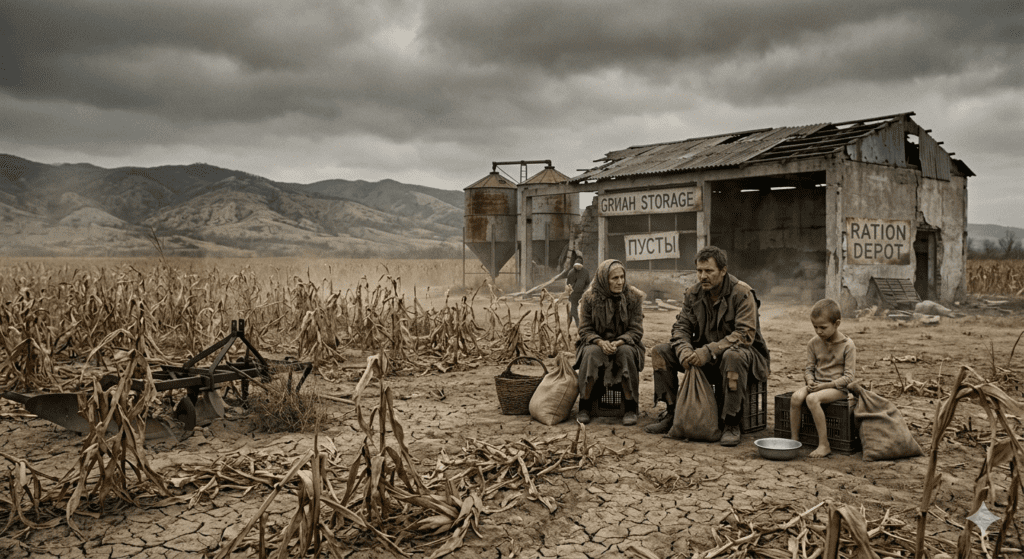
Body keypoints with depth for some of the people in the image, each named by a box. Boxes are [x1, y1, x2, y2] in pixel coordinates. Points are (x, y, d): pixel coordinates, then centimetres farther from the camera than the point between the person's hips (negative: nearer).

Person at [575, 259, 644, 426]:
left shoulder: (634, 297, -5)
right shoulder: (590, 297, -6)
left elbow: (636, 331, -7)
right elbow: (585, 329, -4)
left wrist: (618, 342, -27)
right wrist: (601, 342, -25)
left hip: (625, 343, 0)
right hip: (596, 342, 0)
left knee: (626, 353, -34)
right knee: (591, 353, -34)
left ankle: (630, 408, -24)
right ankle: (584, 406, -23)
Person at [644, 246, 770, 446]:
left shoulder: (742, 293, -17)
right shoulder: (693, 294, 0)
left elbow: (745, 334, -25)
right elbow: (681, 326, 1)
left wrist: (709, 351, -34)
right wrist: (684, 350, -23)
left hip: (744, 351, -5)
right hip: (703, 353, 6)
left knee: (733, 356, -42)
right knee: (660, 351, -9)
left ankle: (730, 424, -28)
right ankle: (672, 413, -1)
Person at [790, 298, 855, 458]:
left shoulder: (847, 345, -7)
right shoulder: (814, 343, 7)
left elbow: (848, 376, -9)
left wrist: (826, 385, -19)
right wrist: (810, 382, -11)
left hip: (838, 387, -5)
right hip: (817, 384, 5)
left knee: (812, 399, -33)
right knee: (796, 397, -25)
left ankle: (824, 445, -25)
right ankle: (794, 439, -16)